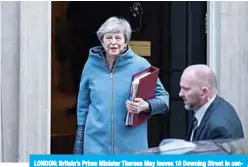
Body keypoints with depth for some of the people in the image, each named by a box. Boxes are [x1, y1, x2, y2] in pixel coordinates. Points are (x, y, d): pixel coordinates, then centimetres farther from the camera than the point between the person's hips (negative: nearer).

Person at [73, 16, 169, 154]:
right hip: (96, 145, 2)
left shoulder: (140, 65, -4)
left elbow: (163, 98, 1)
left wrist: (146, 106, -21)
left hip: (131, 146, -1)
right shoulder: (92, 65, 4)